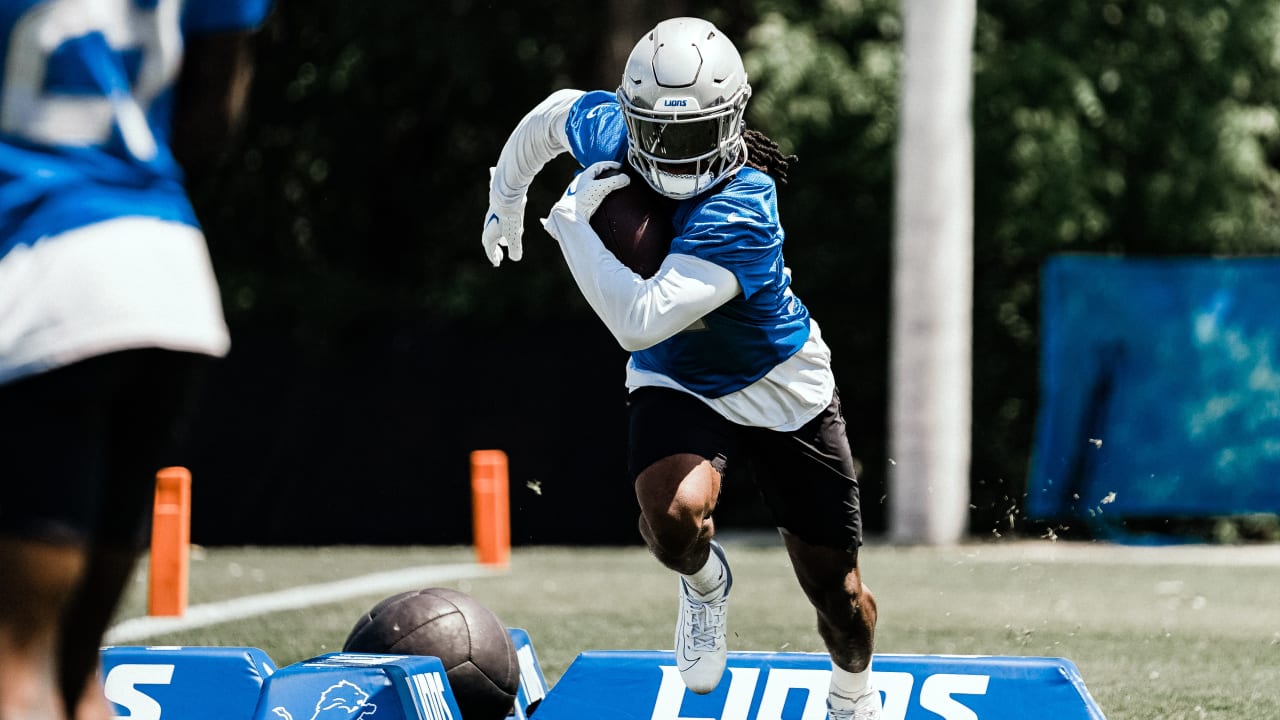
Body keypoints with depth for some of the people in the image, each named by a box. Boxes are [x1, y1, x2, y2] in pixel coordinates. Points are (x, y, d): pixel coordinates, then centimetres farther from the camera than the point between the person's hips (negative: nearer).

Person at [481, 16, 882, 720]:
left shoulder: (740, 212, -34)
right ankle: (705, 583, 6)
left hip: (783, 393, -3)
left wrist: (570, 221, -32)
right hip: (675, 386, 3)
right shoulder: (606, 129, -18)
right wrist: (506, 200, 19)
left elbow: (640, 321, -42)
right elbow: (552, 112, 8)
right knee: (673, 516, -31)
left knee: (840, 598, 5)